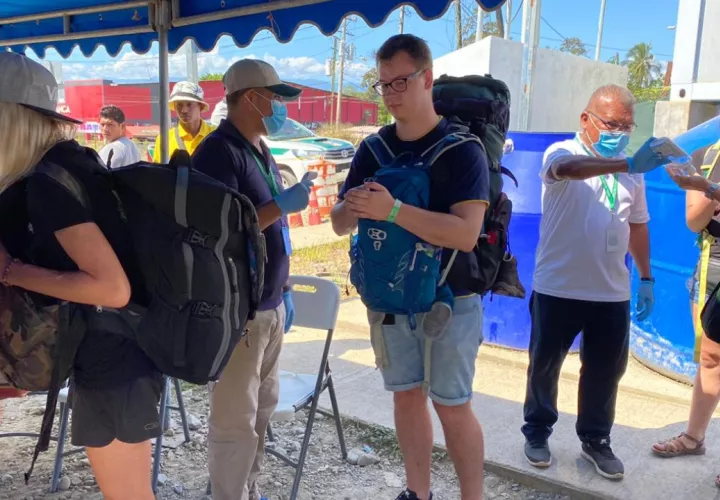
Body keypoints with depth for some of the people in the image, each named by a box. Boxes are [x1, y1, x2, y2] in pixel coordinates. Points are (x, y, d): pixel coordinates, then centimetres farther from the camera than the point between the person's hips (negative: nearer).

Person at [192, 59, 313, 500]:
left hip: (269, 305, 9)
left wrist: (284, 290, 18)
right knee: (236, 421, 1)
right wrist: (282, 205, -22)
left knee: (262, 409, 18)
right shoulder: (220, 151, -14)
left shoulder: (260, 151, 13)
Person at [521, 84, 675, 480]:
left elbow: (637, 226, 18)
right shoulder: (562, 153, -10)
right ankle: (537, 432, 31)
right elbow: (568, 168, -36)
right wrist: (627, 164, -51)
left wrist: (646, 277, 16)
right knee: (544, 366, 11)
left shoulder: (631, 173, 8)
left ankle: (595, 440, 32)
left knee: (605, 372, 14)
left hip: (612, 294, 5)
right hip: (558, 289, -4)